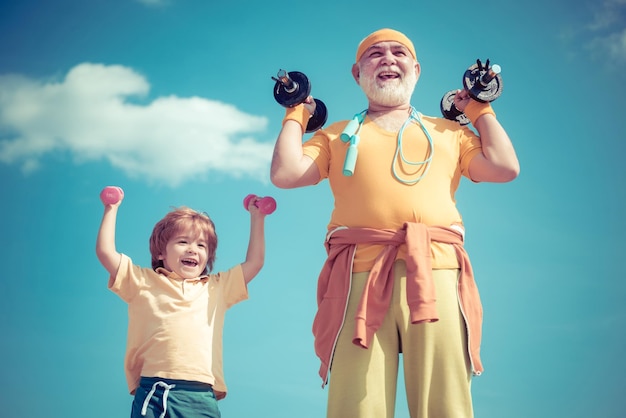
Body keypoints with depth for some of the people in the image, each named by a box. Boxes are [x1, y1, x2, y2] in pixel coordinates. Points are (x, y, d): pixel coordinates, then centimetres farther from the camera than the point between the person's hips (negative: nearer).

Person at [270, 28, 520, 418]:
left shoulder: (449, 131, 29)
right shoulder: (337, 134, 27)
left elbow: (504, 168, 14)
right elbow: (285, 174, 12)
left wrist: (481, 110, 27)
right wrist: (297, 114, 25)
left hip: (435, 271, 1)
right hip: (360, 276, 0)